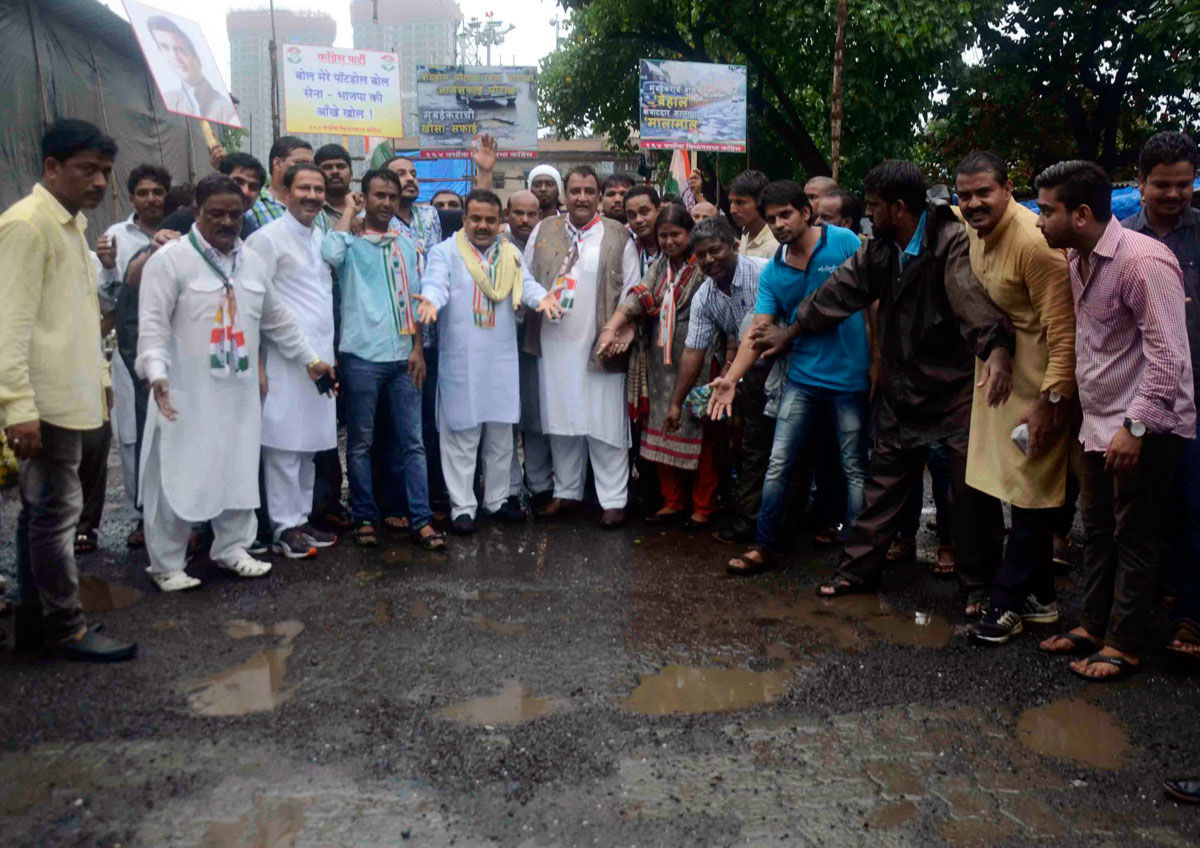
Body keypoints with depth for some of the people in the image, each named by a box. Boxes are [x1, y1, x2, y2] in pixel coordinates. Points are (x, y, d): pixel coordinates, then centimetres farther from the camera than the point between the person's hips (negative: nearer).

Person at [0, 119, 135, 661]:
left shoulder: (71, 224, 16)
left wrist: (100, 375, 22)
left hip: (68, 395, 9)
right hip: (44, 401, -9)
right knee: (56, 511, -3)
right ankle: (66, 630, 7)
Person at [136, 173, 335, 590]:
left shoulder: (253, 261, 13)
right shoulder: (170, 259, -6)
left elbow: (278, 318, 22)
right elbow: (153, 323, -13)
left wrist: (310, 358, 22)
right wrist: (156, 373, -26)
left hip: (239, 392, 6)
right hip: (186, 395, -5)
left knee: (239, 472, 12)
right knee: (178, 477, 0)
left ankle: (232, 548, 28)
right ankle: (166, 565, 14)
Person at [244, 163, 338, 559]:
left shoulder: (321, 237, 17)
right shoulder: (268, 238, -6)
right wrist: (256, 363, -14)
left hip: (320, 357, 7)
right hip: (285, 359, -7)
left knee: (309, 444, 11)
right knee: (284, 445, -3)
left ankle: (301, 519, 21)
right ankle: (284, 529, 5)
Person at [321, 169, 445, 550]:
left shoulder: (405, 243, 14)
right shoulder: (351, 241, 1)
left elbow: (414, 299, 15)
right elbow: (330, 252, -24)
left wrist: (418, 348, 5)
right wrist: (349, 210, -8)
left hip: (403, 356, 4)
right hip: (362, 355, -4)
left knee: (412, 440, 4)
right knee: (360, 442, 5)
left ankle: (421, 519, 8)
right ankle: (365, 518, 16)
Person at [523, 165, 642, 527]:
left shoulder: (618, 236, 1)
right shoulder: (544, 231, 8)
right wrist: (533, 311, 4)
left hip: (599, 347, -3)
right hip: (554, 345, 3)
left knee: (605, 425, 0)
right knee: (561, 421, 11)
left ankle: (614, 499, 10)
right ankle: (566, 491, 25)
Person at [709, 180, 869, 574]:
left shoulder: (844, 242, -8)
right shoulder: (772, 272, 3)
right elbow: (758, 330, -2)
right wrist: (730, 379, -14)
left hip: (850, 378, -4)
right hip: (802, 378, 4)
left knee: (855, 469, 7)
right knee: (777, 464, 4)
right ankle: (764, 546, 17)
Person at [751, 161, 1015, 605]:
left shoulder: (952, 241, -18)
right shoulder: (880, 249, 6)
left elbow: (975, 296, -34)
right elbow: (841, 291, 17)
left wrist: (997, 348, -50)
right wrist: (790, 331, 23)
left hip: (957, 384, -7)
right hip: (904, 384, 7)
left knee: (969, 488, 0)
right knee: (884, 479, 14)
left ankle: (978, 584, 17)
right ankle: (857, 568, 26)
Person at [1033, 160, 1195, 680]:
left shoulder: (1143, 261, -20)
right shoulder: (1078, 260, 7)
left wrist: (1136, 426, -23)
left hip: (1143, 429, -8)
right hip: (1100, 423, 9)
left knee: (1135, 539, 3)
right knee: (1098, 531, 16)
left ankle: (1123, 646, 14)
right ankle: (1094, 626, 29)